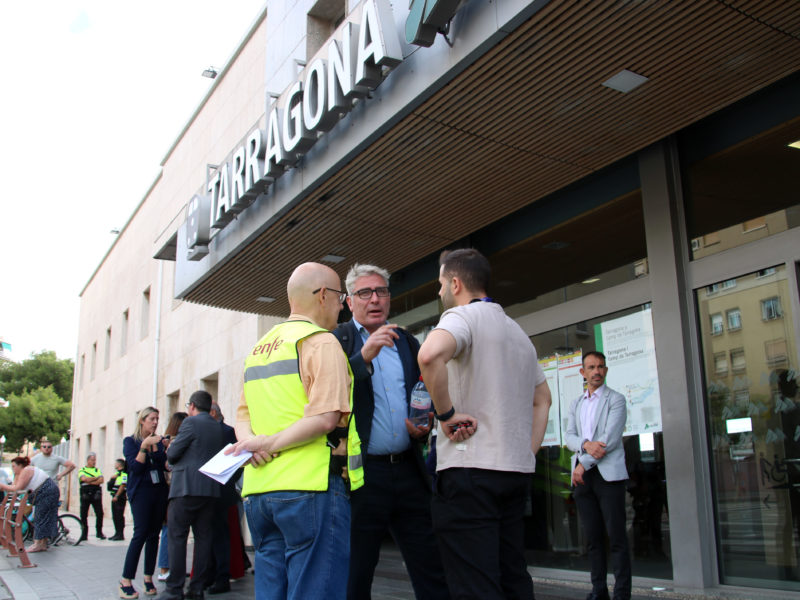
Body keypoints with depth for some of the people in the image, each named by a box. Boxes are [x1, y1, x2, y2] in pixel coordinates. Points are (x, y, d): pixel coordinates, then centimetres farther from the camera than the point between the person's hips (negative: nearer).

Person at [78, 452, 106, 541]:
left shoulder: (97, 470, 14)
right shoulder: (82, 470, 8)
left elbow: (101, 480, -2)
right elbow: (84, 479, -12)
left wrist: (90, 481, -10)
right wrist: (96, 478, -4)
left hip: (96, 494, 1)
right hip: (85, 494, -1)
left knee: (99, 513, -3)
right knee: (83, 515, 1)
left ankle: (99, 532, 8)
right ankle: (84, 534, 10)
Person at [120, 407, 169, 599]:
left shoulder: (159, 441, 14)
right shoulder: (130, 441, 4)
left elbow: (166, 465, 3)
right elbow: (135, 466, -9)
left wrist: (168, 448, -10)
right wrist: (144, 446, -16)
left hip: (160, 490, 4)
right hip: (141, 491, -4)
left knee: (154, 535, 4)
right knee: (140, 534, -12)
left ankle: (148, 579, 10)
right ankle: (126, 581, -7)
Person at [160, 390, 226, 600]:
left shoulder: (191, 422, -7)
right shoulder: (217, 427, 15)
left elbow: (172, 454, -8)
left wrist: (170, 446, 16)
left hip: (186, 488, -7)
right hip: (210, 488, 7)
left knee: (177, 537, -1)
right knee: (203, 537, 7)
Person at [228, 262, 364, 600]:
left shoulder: (259, 348, 19)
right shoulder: (321, 342, -6)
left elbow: (243, 416, 18)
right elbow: (325, 418, -17)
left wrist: (251, 441, -2)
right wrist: (269, 443, -10)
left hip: (259, 491, 8)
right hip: (310, 487, -8)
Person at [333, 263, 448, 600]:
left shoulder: (407, 342, 14)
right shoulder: (335, 341, 0)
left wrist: (423, 428, 3)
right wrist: (364, 356, -24)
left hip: (408, 469, 4)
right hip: (362, 473, -4)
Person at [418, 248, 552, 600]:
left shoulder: (463, 316, -6)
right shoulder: (517, 331, 21)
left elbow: (430, 355, -30)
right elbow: (542, 399, 27)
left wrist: (446, 413, -18)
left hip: (469, 469, -9)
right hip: (517, 472, 9)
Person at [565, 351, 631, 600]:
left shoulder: (616, 400, 1)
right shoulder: (575, 404, 19)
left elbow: (610, 439, -9)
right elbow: (569, 437, 9)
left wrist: (583, 464, -10)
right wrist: (586, 444, -13)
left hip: (608, 474, -5)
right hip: (582, 476, 5)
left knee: (616, 536, -5)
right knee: (593, 537, 7)